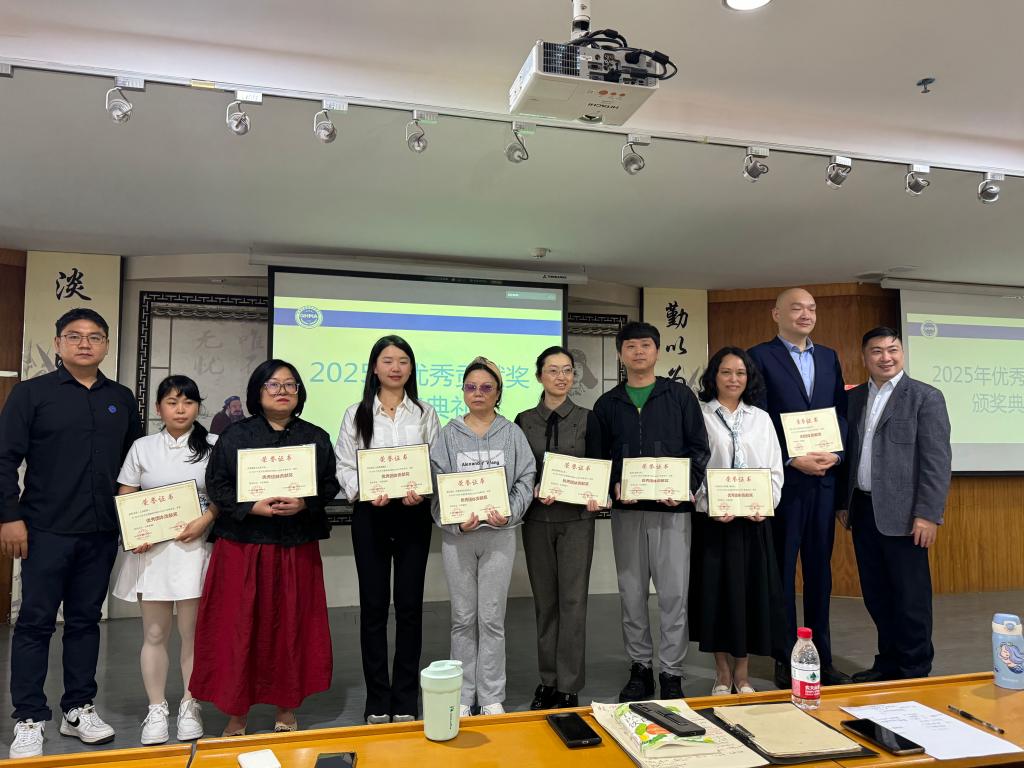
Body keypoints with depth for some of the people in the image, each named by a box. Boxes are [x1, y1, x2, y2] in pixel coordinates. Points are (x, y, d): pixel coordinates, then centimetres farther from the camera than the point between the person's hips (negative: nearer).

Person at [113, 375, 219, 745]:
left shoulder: (213, 445, 1)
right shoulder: (142, 447, 7)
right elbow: (124, 500, 7)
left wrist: (205, 520, -15)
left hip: (194, 546, -2)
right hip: (151, 548, 2)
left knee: (193, 632, 5)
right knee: (154, 634, 9)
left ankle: (190, 706, 21)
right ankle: (156, 710, 22)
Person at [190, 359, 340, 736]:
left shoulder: (316, 438, 7)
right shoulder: (235, 436, 3)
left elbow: (330, 485, 3)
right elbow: (216, 486, -2)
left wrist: (304, 503, -15)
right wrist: (252, 507, -16)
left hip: (297, 548, 1)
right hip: (242, 546, -1)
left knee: (292, 626, 8)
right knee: (238, 627, 2)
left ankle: (286, 709, 24)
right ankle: (236, 715, 19)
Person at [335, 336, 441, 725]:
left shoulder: (424, 413, 7)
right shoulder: (356, 414, 5)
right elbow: (344, 466, 1)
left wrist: (422, 490, -17)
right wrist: (365, 491, -17)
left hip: (414, 514, 1)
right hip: (370, 513, 0)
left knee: (409, 606, 6)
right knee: (373, 607, 5)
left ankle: (405, 702, 19)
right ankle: (377, 703, 18)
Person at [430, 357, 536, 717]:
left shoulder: (512, 433, 4)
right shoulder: (448, 434, 4)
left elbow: (525, 479, 1)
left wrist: (510, 513, -15)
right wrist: (456, 521, -14)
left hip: (499, 535, 0)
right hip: (457, 535, 1)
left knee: (492, 618, 5)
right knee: (463, 618, 9)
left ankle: (491, 696, 18)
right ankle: (463, 695, 22)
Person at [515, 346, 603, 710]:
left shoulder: (586, 419, 3)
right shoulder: (524, 420, 5)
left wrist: (595, 496, -16)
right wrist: (535, 491, -15)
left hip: (576, 519, -1)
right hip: (537, 519, 2)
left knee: (573, 600, -1)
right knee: (545, 600, 10)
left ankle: (569, 687, 8)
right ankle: (547, 680, 22)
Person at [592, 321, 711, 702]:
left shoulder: (680, 396, 5)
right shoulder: (607, 404, 10)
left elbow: (699, 447, 3)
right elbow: (598, 457, 9)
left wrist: (687, 486, -12)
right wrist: (613, 487, -9)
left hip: (671, 507, -2)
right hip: (626, 510, 2)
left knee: (673, 593, 0)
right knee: (632, 593, 9)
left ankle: (671, 674, 14)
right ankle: (640, 667, 24)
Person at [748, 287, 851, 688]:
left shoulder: (828, 357, 14)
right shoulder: (760, 357, -3)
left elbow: (842, 411, 11)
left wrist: (836, 452, -6)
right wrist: (792, 459, -15)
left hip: (824, 477, 5)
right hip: (783, 479, -5)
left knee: (820, 571, 13)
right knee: (783, 572, 4)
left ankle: (821, 658, 24)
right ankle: (785, 660, 16)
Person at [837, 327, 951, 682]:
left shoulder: (926, 397, -4)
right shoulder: (854, 398, 12)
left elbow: (937, 461, -10)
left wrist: (928, 515, -15)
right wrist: (844, 503, 12)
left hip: (901, 514, -5)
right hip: (863, 510, 5)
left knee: (910, 597, 4)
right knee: (876, 595, 14)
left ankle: (915, 671, 18)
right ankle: (888, 663, 28)